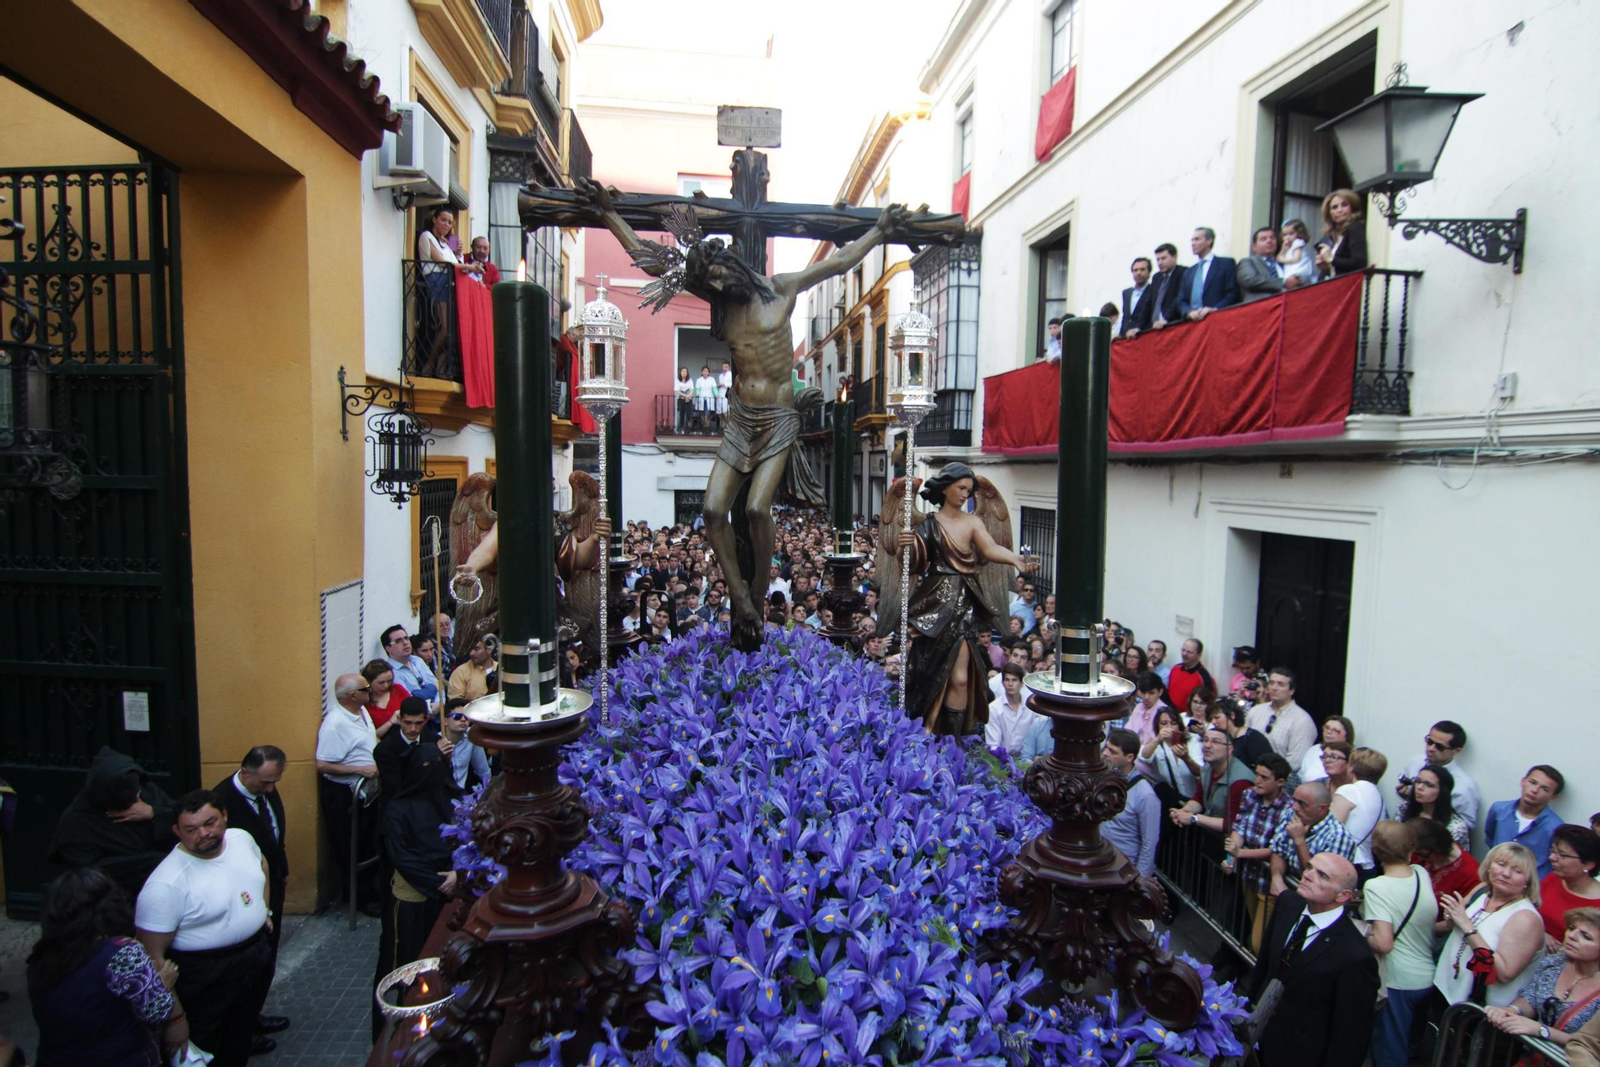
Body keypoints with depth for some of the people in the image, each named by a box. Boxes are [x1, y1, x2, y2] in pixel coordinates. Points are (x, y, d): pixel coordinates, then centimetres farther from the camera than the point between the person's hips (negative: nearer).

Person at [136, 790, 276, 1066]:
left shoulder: (241, 838, -9)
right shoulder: (165, 885, -29)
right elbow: (153, 955, -23)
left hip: (257, 952, 7)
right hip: (205, 977, -7)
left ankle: (244, 1042, 59)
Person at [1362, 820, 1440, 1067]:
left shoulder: (1375, 886, -23)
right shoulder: (1422, 874, -6)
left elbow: (1384, 943, -29)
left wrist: (1363, 934, -9)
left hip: (1397, 982, -6)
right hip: (1428, 979, 6)